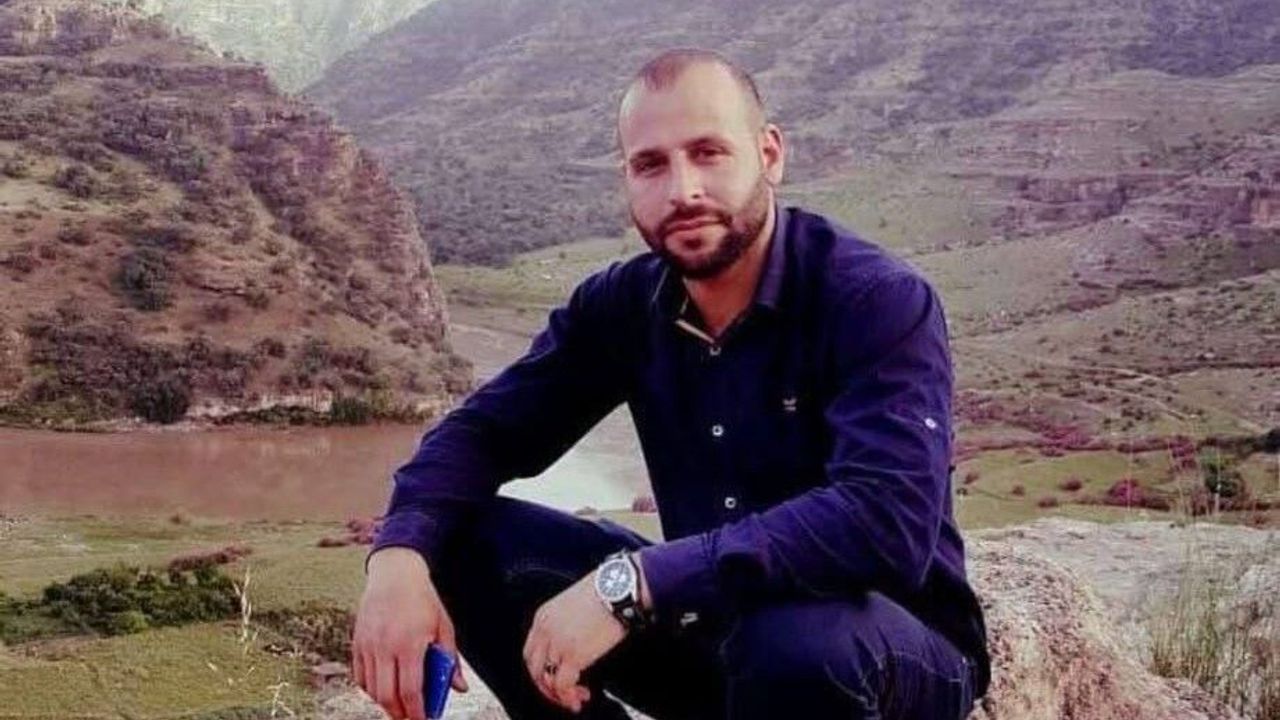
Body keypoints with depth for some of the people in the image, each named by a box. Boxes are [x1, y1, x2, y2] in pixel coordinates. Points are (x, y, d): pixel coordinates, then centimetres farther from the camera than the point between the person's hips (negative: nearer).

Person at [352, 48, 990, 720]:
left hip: (894, 648, -4)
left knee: (799, 641, -40)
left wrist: (631, 585, -40)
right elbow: (482, 431, -2)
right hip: (713, 622, 5)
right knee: (463, 544, -11)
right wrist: (399, 554, -24)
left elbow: (889, 519, -36)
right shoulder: (621, 304, -3)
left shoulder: (879, 301, -21)